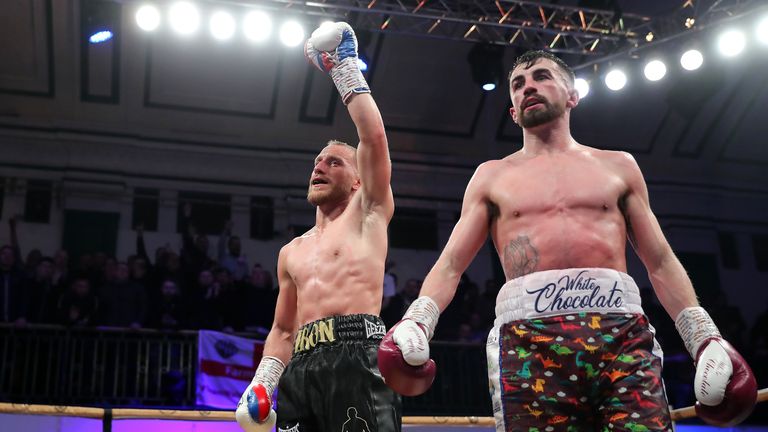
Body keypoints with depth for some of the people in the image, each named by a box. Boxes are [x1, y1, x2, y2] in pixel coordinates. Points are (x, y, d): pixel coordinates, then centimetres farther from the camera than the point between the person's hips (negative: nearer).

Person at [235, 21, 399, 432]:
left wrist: (346, 69, 8)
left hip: (355, 357, -6)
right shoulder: (291, 252, 28)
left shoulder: (368, 215, 13)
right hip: (302, 368, 6)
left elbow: (374, 137, 0)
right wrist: (263, 380, 12)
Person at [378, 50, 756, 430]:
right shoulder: (492, 176, 21)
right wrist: (417, 321, -7)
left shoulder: (617, 166, 22)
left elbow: (661, 262, 19)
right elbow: (450, 263, 12)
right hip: (528, 334, 0)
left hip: (621, 330, 1)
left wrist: (705, 338, 7)